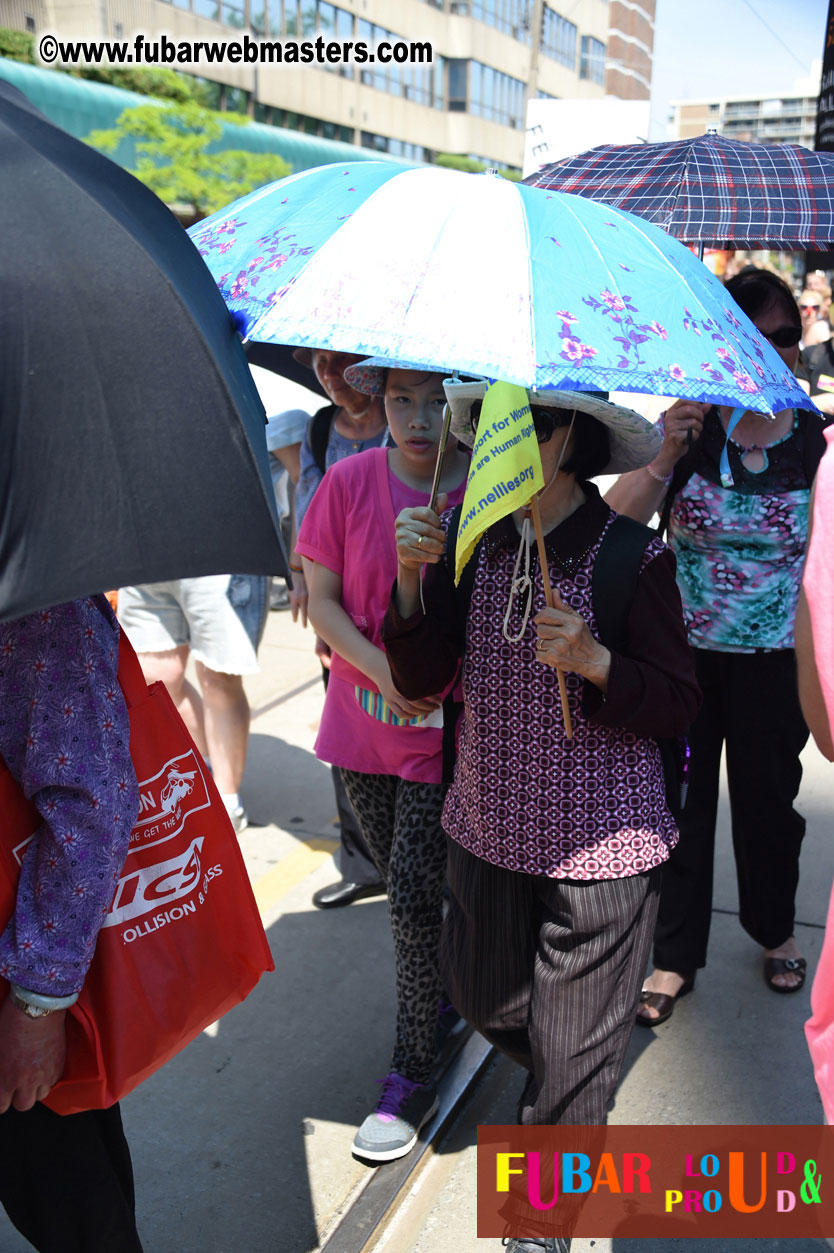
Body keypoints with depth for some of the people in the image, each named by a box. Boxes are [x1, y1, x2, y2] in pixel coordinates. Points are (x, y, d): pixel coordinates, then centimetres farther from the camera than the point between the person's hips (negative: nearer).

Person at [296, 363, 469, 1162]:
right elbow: (323, 599, -3)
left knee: (414, 896, -1)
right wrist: (379, 665, -18)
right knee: (402, 881, 18)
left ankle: (412, 1074, 18)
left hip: (446, 729, -3)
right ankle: (443, 990, 46)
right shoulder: (350, 481, -5)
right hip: (363, 721, 3)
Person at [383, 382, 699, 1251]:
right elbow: (421, 679, -4)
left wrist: (594, 661, -28)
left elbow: (678, 708, -11)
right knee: (479, 994, 22)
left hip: (601, 843, -4)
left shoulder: (634, 557, -15)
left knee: (573, 1040, 11)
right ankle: (562, 1085, 56)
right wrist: (412, 578, -18)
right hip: (488, 826, 5)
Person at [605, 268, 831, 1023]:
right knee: (680, 804, 9)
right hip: (681, 654, 0)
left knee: (768, 800, 18)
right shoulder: (685, 432, -6)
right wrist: (661, 461, -32)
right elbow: (614, 524, -17)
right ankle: (675, 954, 30)